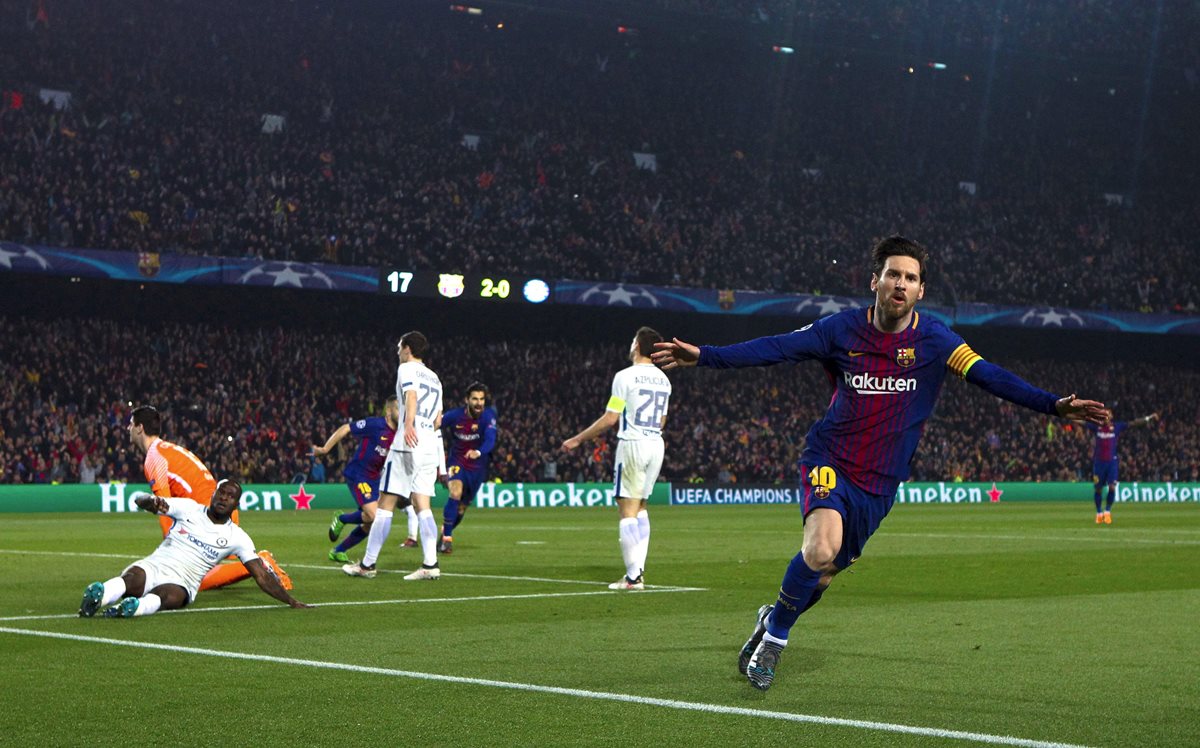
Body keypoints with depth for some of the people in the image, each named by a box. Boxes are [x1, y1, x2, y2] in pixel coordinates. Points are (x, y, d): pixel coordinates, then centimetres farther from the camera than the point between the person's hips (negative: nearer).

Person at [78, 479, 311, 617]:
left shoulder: (237, 538, 13)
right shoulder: (189, 509, 12)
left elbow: (262, 576, 13)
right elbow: (139, 498, 4)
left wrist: (292, 602, 6)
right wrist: (153, 501, -21)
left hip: (181, 582, 0)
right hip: (154, 566, 0)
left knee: (171, 596, -40)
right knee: (134, 579, -39)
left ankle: (138, 606, -71)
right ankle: (100, 594, -69)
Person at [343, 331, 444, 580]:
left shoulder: (407, 369, 1)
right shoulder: (434, 378, 23)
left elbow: (412, 395, -20)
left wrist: (408, 425, -36)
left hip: (408, 445, -7)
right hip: (431, 446, 7)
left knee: (385, 505, -2)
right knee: (422, 506, 3)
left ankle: (367, 564, 0)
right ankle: (430, 564, -10)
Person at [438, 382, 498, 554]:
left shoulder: (488, 416, -19)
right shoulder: (454, 415, -16)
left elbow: (490, 440, -35)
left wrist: (478, 452, -54)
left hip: (477, 467, 2)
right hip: (457, 462, -2)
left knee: (462, 508, 13)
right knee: (455, 493, -29)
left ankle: (446, 532, 40)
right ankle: (446, 539, -22)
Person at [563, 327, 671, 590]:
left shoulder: (625, 376, -9)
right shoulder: (663, 380, 10)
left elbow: (610, 419, -10)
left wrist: (577, 440, -2)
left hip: (632, 444, -6)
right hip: (656, 445, 7)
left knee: (628, 509, -5)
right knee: (640, 507, 17)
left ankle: (633, 577, -11)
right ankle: (638, 569, 12)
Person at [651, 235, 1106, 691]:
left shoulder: (933, 340, -3)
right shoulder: (843, 329, -3)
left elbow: (988, 376, -10)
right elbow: (775, 349, -4)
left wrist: (1053, 405, -23)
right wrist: (703, 357, -13)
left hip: (878, 482, 2)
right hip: (829, 461, -2)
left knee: (826, 571, 7)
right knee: (822, 548, -28)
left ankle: (773, 619, 38)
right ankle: (774, 637, -6)